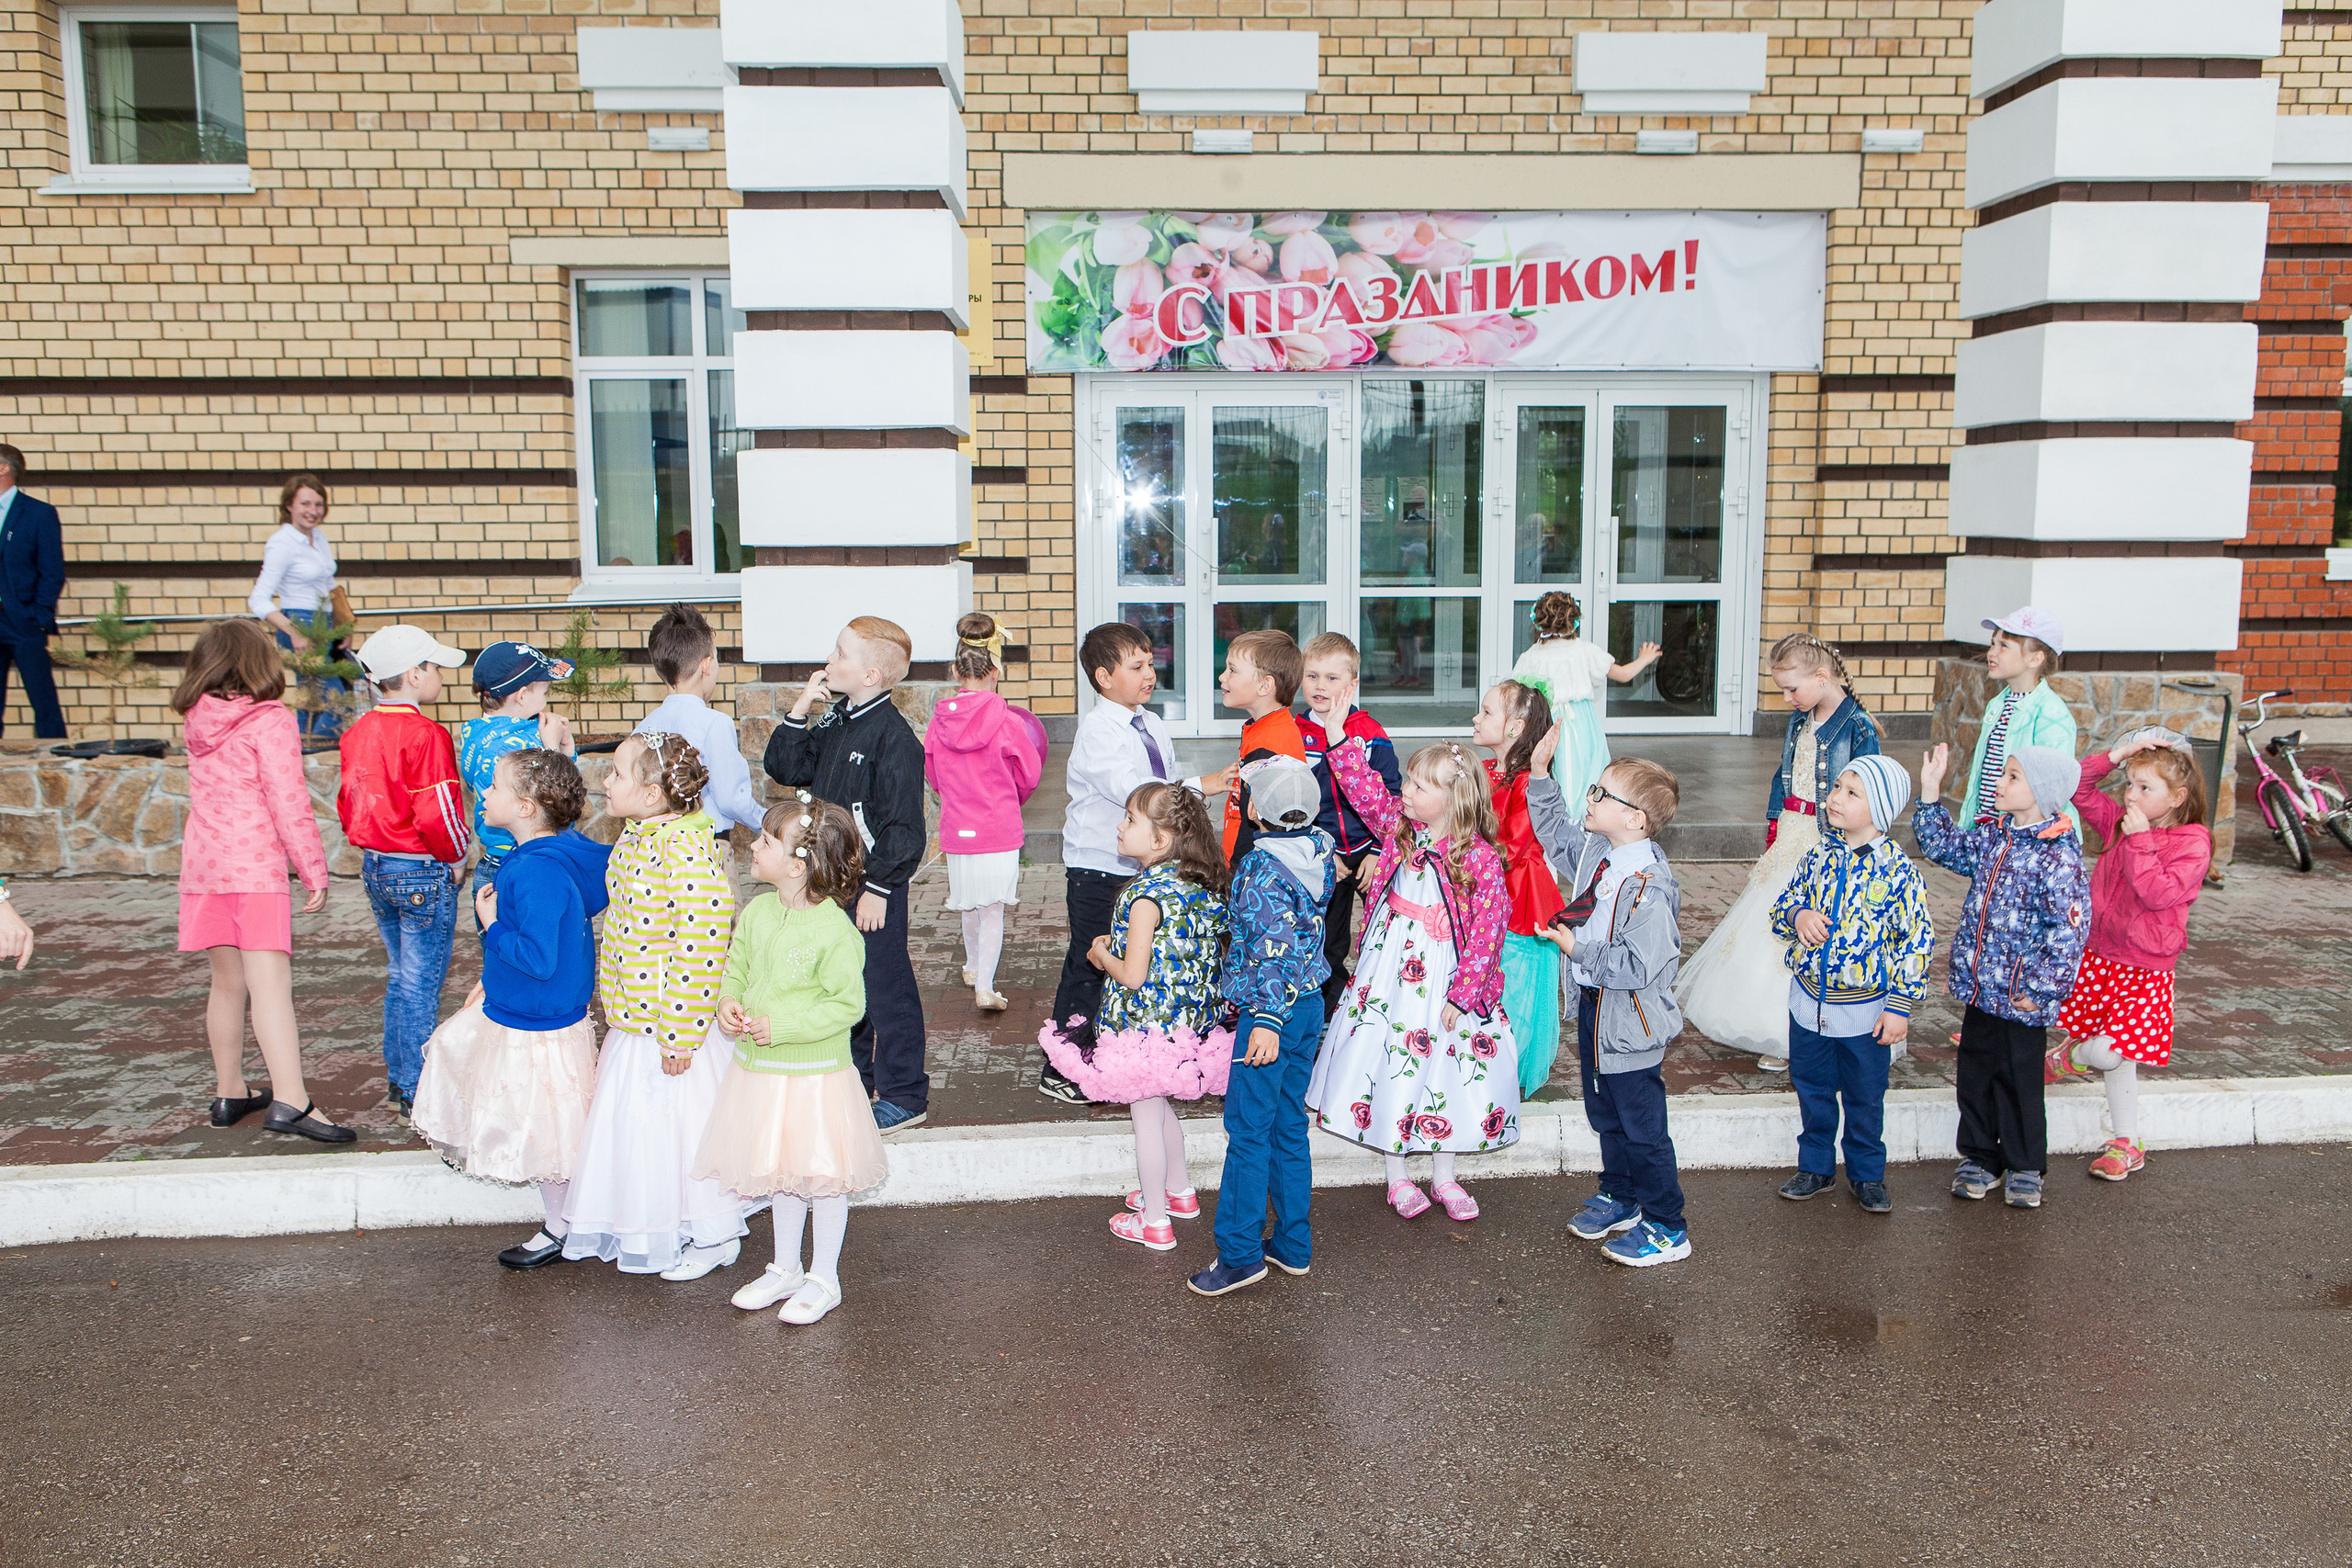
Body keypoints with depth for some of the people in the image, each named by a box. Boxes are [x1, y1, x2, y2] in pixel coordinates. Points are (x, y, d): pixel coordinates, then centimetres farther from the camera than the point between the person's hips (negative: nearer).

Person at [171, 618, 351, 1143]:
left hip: (203, 863, 7)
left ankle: (228, 1095, 25)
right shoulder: (270, 721, -10)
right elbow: (289, 803, -13)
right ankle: (289, 1102, -20)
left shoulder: (198, 722, 9)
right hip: (256, 867, -7)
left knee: (228, 983, 16)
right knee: (270, 984, -12)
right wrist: (314, 872, -8)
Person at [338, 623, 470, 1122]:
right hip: (422, 873, -8)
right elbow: (435, 814, -21)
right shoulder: (424, 734, -19)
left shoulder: (359, 731, 7)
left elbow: (347, 801, 13)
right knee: (422, 985, 0)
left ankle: (398, 1080, 29)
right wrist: (457, 854, -5)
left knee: (399, 977, 19)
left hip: (375, 869, 8)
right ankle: (418, 1095, 7)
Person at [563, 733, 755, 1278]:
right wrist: (617, 1005, 22)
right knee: (635, 1122, 19)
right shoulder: (634, 836, 6)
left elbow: (700, 947, -25)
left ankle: (714, 1236, 23)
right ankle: (647, 1228, 38)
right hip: (633, 1022, 9)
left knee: (683, 1124, 4)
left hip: (673, 1025, -9)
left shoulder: (686, 848, -24)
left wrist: (679, 1035, -23)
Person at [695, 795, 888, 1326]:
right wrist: (729, 1003, -7)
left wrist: (782, 1027, -23)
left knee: (822, 1175, 8)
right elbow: (736, 970, 13)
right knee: (779, 1174, 20)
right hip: (759, 1071, 7)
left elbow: (848, 1005, -19)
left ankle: (823, 1278, 26)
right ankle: (784, 1269, 38)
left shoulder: (834, 930, -21)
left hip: (814, 1075, -7)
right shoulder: (756, 914, 1)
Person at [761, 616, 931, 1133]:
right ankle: (854, 1078, 35)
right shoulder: (834, 725, 8)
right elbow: (785, 768, 11)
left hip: (874, 885, -8)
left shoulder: (894, 737, -18)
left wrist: (878, 888, -19)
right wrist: (799, 712, 0)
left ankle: (904, 1094, 13)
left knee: (885, 986, 1)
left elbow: (903, 827, -19)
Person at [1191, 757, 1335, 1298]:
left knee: (1248, 1129, 0)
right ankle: (1293, 1244, 24)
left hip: (1272, 1009, -8)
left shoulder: (1261, 867, -20)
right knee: (1289, 1125, 16)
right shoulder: (1320, 851, 3)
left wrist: (1267, 1020, -27)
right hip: (1310, 1004, 8)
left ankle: (1240, 1253, 6)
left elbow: (1275, 947, -26)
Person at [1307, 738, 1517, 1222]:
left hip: (1444, 973, -3)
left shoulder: (1481, 858, -16)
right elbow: (1360, 782, 1)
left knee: (1446, 1070, 9)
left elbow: (1487, 931, -15)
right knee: (1386, 1060, 7)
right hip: (1390, 967, 3)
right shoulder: (1397, 826, -3)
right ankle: (1397, 1179, 22)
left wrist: (1461, 996, -15)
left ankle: (1445, 1178, 28)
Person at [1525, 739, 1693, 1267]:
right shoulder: (1595, 851, -2)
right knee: (1605, 1115, 24)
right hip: (1595, 1006, 9)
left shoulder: (1647, 886, -29)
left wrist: (1579, 949, -24)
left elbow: (1639, 965, -30)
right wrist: (1540, 772, 10)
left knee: (1643, 1127, 5)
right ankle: (1619, 1198, 43)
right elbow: (1556, 832, 19)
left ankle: (1666, 1229, 20)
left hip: (1630, 1021, -9)